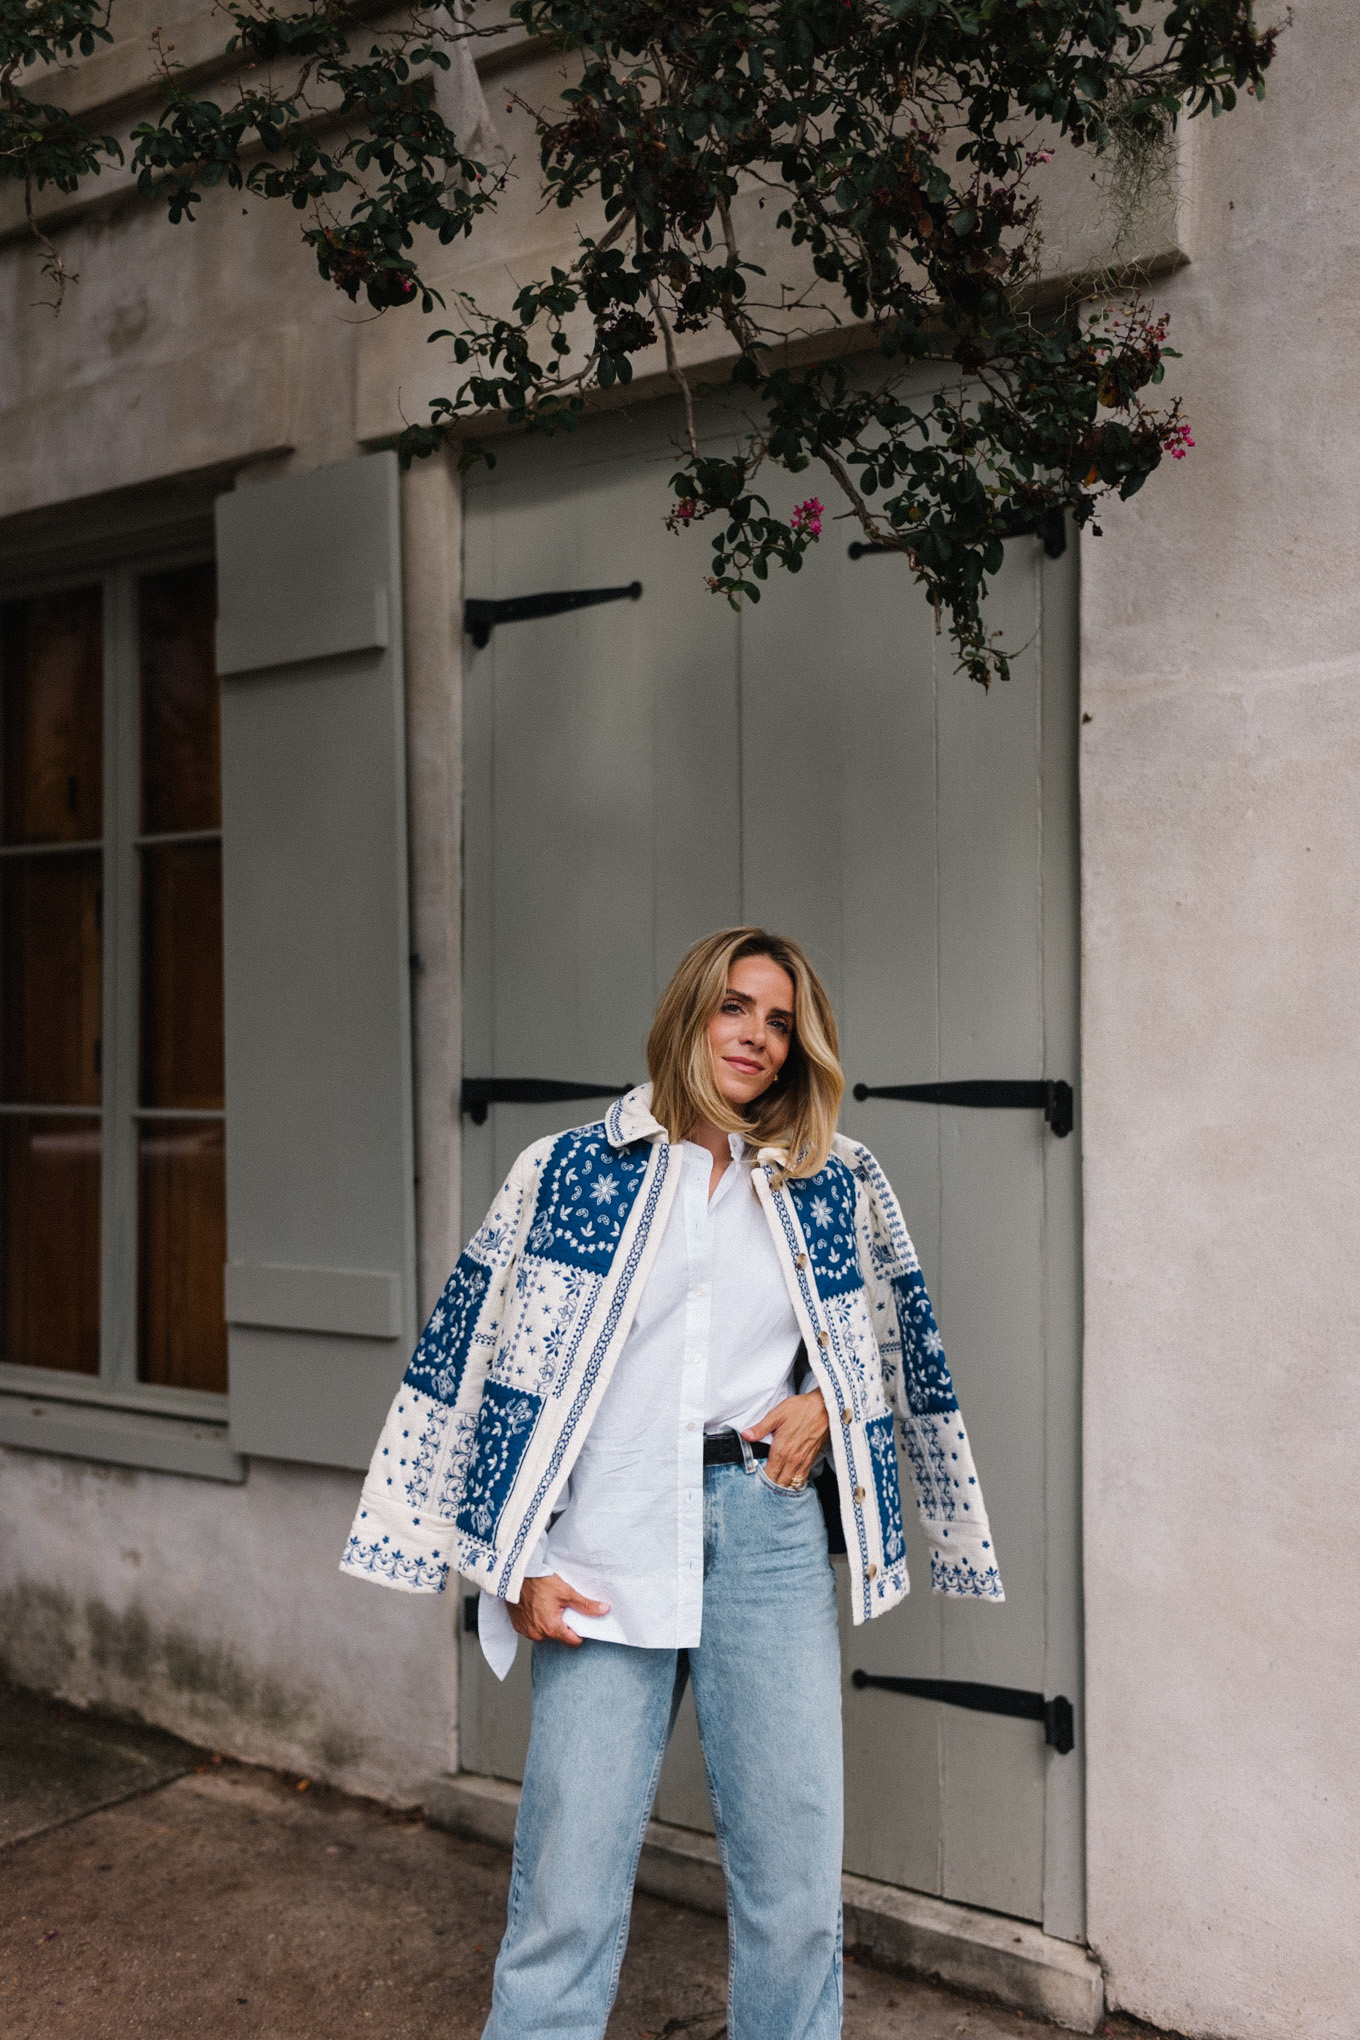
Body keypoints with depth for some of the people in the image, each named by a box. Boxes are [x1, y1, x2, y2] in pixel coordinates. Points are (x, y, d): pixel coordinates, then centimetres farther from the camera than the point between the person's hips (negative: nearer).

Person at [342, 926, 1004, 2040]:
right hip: (605, 1544, -2)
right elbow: (488, 1363, 3)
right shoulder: (566, 1171, 4)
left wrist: (825, 1404, 2)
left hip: (768, 1533, 2)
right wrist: (520, 1565, -2)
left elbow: (896, 1343, 22)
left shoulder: (838, 1184, 10)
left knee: (797, 1884, 7)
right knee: (567, 1893, 1)